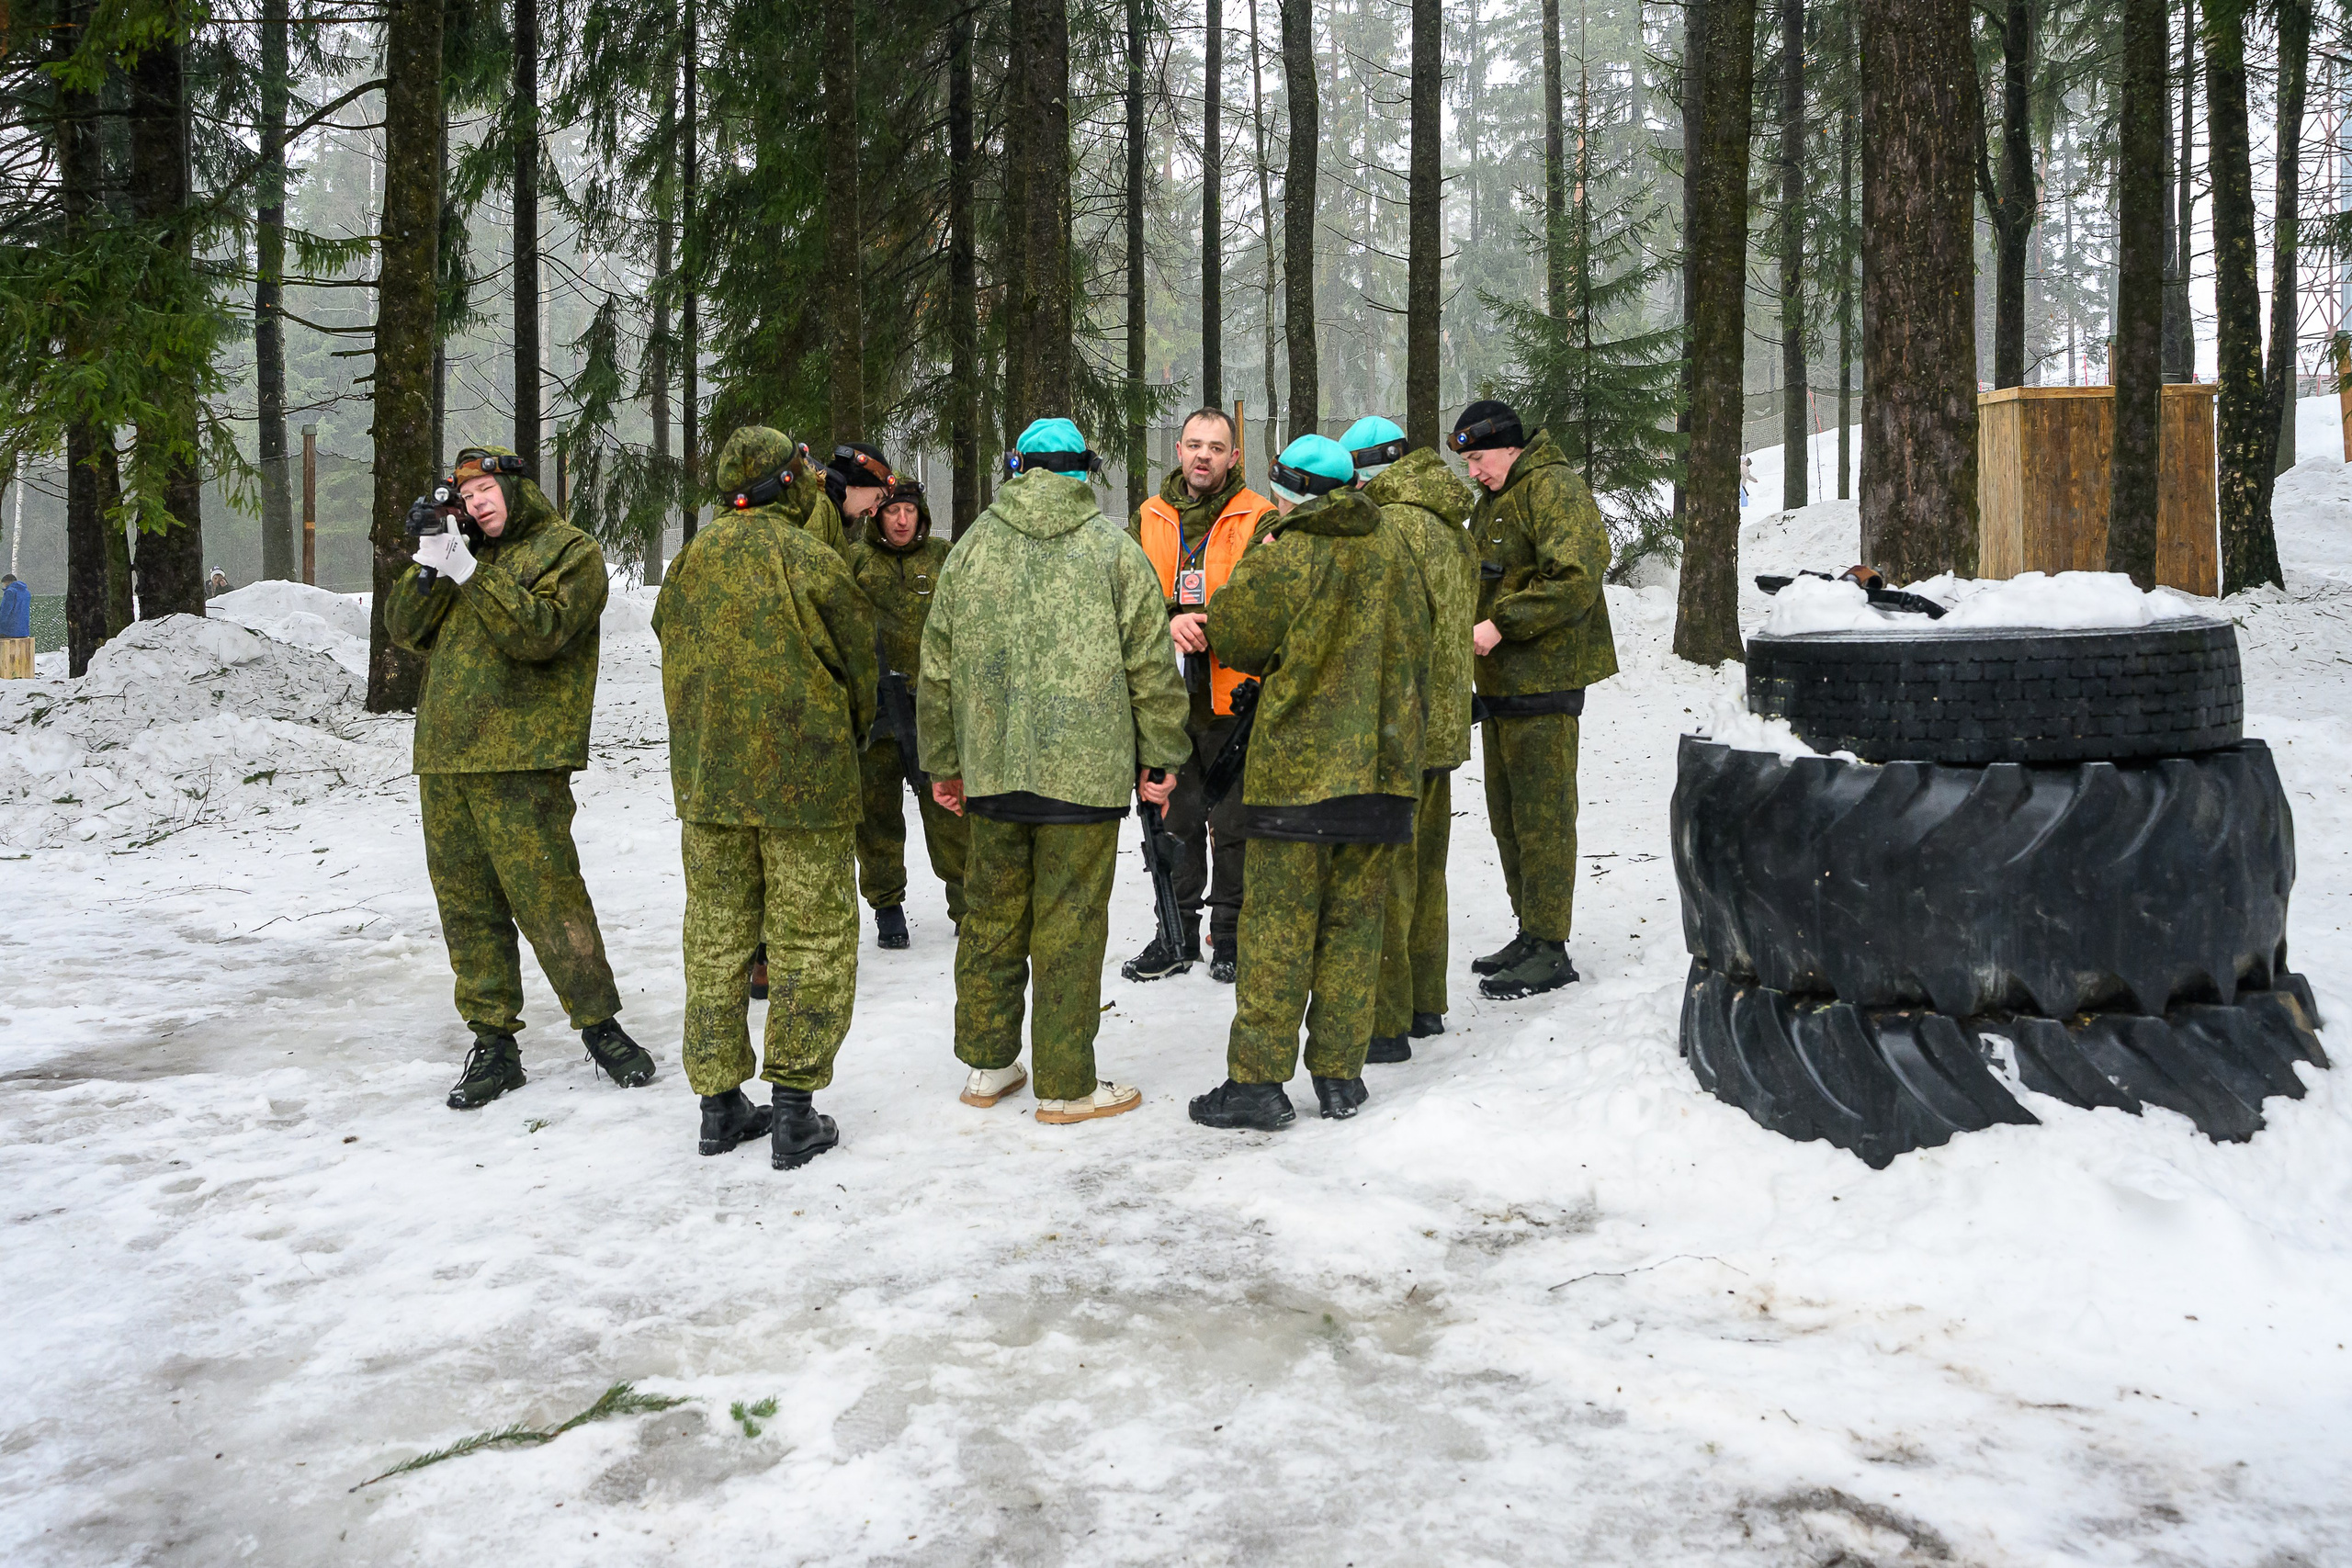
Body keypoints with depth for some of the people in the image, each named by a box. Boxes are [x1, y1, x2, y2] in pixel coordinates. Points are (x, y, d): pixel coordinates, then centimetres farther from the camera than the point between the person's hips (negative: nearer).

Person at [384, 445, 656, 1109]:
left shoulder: (570, 550, 1)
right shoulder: (464, 552, 22)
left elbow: (539, 633, -14)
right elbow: (405, 629, 13)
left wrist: (471, 574, -17)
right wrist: (428, 565, -2)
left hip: (520, 761, -7)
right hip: (444, 758, 7)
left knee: (547, 899, -8)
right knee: (467, 906, 8)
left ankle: (600, 1025, 7)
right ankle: (493, 1045, 16)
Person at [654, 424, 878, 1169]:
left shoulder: (690, 562, 5)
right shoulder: (809, 559, -10)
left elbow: (676, 661, 14)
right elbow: (857, 667, -2)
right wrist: (848, 739, 16)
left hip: (706, 779, 5)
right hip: (804, 777, -5)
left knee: (716, 935, 12)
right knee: (812, 939, 3)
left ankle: (720, 1104, 18)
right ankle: (794, 1109, 4)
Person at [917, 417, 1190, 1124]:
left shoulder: (970, 547, 7)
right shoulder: (1114, 549, -1)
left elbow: (938, 668, 10)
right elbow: (1151, 667, -2)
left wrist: (943, 762, 19)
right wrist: (1159, 759, 7)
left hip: (992, 767, 4)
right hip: (1085, 768, -3)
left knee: (991, 916, 15)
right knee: (1070, 927, 2)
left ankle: (987, 1065, 26)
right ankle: (1066, 1086, 10)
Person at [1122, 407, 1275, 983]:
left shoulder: (1258, 519, -1)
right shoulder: (1149, 520, 9)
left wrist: (1205, 626, -22)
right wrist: (1169, 620, -18)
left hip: (1234, 696, -3)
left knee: (1235, 824, 6)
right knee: (1174, 820, 12)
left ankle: (1231, 932, 19)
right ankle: (1177, 932, 24)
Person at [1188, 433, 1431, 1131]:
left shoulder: (1287, 557, -10)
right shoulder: (1392, 551, 7)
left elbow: (1227, 633, -1)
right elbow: (1417, 649, 15)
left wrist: (1256, 564, 11)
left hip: (1298, 766, -5)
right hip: (1383, 763, 5)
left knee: (1277, 925, 0)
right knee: (1353, 922, 10)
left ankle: (1258, 1080, 2)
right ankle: (1340, 1077, 14)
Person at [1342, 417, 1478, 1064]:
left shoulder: (1388, 526, -17)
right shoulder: (1451, 529, 13)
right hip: (1445, 724, 9)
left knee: (1383, 873, -3)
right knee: (1425, 868, 17)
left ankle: (1386, 1023, 3)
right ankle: (1425, 1005, 28)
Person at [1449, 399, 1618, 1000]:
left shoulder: (1552, 488, -11)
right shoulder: (1493, 501, 20)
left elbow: (1575, 580, -23)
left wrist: (1501, 624, -22)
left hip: (1543, 680, -10)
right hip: (1501, 680, 10)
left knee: (1542, 813, -6)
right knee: (1507, 812, 14)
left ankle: (1550, 950, 0)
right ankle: (1530, 933, 24)